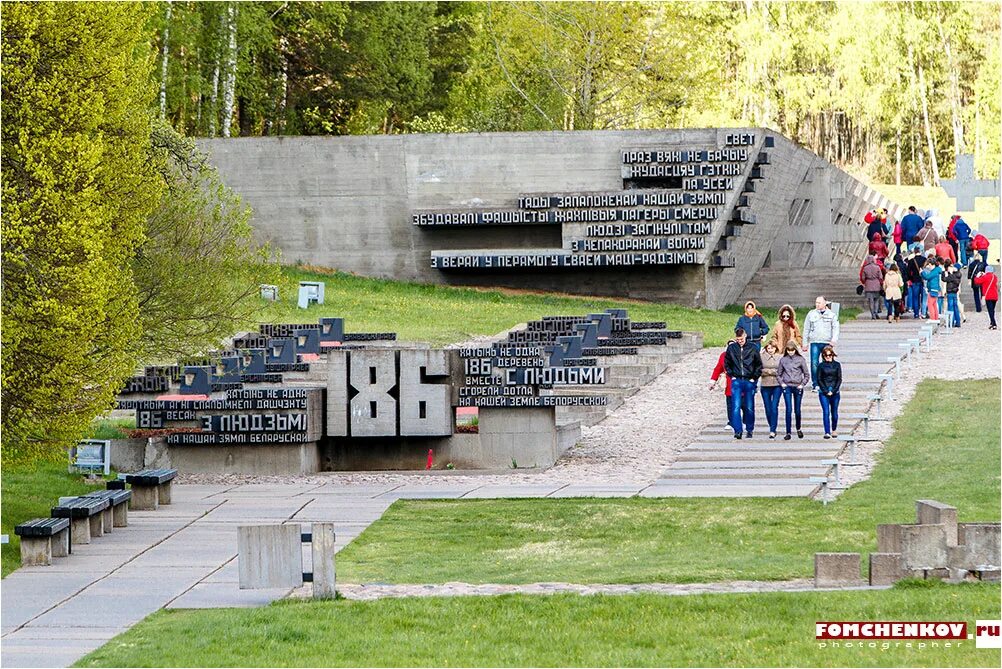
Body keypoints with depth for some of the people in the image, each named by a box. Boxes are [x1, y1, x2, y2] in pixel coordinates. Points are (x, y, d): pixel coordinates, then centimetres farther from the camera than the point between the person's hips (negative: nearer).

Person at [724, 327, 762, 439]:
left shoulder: (753, 348, -2)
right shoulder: (731, 348, 1)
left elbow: (759, 365, 6)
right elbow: (726, 363, 14)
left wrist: (754, 377, -1)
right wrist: (731, 375, 5)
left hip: (749, 381, 0)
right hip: (736, 381, 0)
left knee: (749, 407, 7)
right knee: (736, 406, -11)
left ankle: (749, 430, 19)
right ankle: (737, 430, -14)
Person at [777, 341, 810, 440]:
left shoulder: (800, 359, -1)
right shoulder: (783, 360, 4)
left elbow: (807, 374, 4)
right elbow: (778, 373, 14)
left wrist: (802, 384, -4)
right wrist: (782, 383, 2)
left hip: (798, 387, 0)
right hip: (787, 387, 0)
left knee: (797, 410, 8)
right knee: (788, 410, -8)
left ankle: (798, 429, 32)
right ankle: (788, 433, -6)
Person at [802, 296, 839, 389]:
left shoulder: (832, 315, 9)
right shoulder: (811, 314, 11)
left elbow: (835, 328, 1)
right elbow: (806, 329, 14)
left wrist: (834, 339, -16)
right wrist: (805, 344, 10)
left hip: (827, 343, 0)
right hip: (814, 342, 0)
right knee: (814, 363, -9)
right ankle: (815, 384, -6)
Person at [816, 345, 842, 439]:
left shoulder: (837, 365, 5)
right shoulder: (821, 365, 2)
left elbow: (839, 379, 3)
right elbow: (819, 380, 1)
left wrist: (833, 391, -7)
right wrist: (826, 391, -8)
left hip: (835, 392, 1)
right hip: (823, 392, -1)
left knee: (834, 413, 9)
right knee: (826, 412, -10)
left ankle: (834, 429, 30)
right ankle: (827, 432, -12)